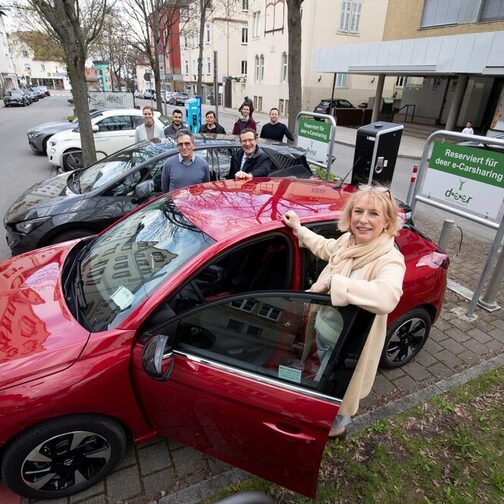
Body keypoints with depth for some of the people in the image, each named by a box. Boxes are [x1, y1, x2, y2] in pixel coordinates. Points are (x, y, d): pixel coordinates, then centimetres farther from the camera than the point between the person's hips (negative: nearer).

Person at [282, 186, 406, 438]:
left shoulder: (390, 260, -30)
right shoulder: (348, 240, -9)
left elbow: (387, 298, -52)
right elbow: (325, 248, 15)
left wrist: (333, 281, -44)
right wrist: (298, 228, 18)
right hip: (323, 330, 7)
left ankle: (338, 422, 56)